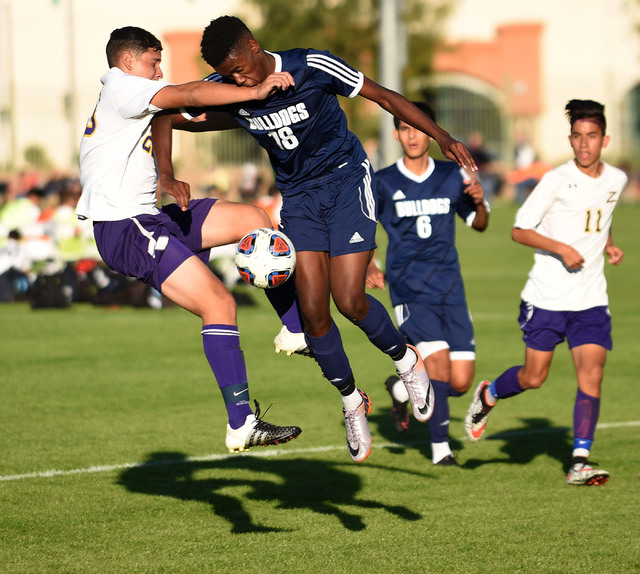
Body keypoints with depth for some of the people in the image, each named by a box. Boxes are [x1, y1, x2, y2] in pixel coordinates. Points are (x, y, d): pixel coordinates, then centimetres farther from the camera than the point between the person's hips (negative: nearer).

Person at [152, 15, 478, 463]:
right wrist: (167, 176, -18)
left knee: (349, 301, -15)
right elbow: (167, 118, -1)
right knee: (313, 311, -8)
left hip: (346, 179, -4)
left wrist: (442, 137, -15)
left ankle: (407, 361, 14)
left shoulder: (312, 68, -22)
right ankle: (352, 401, 14)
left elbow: (383, 96, -12)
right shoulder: (224, 90, -11)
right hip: (298, 196, 4)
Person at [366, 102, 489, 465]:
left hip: (450, 289, 3)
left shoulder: (452, 176, 7)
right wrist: (368, 266, -9)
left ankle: (402, 388, 28)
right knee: (438, 359, -22)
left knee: (460, 383, -2)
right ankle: (440, 448, -6)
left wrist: (480, 202, -5)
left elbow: (479, 224, 17)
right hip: (409, 289, -3)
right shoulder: (382, 183, 0)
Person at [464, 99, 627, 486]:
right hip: (547, 297, -3)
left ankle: (580, 461, -9)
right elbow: (520, 231, -9)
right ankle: (488, 396, 35)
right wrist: (561, 249, -22)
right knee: (533, 378, 3)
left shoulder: (616, 180, 6)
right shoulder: (556, 181, -10)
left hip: (591, 299, 3)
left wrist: (609, 245, 8)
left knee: (592, 375, -11)